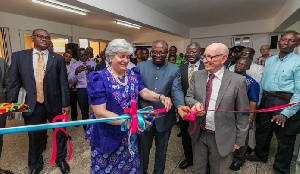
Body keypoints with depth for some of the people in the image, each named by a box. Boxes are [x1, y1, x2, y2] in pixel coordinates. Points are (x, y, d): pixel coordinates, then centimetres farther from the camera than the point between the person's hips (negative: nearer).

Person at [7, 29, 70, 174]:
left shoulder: (58, 58, 0)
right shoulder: (19, 56, 3)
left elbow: (64, 83, -2)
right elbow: (14, 83, 4)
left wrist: (66, 104, -5)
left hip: (54, 104, 0)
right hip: (32, 105, 1)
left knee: (60, 133, 13)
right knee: (34, 136, 16)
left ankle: (61, 159, 39)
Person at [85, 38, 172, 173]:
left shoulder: (133, 75, 0)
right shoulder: (99, 79, -19)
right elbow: (100, 113, -23)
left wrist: (160, 97, -22)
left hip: (129, 132, 5)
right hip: (107, 134, -4)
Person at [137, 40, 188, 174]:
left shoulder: (174, 70, -2)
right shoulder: (141, 67, -2)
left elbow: (176, 90, -11)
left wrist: (180, 105, -31)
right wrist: (144, 105, -18)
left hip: (165, 117, 0)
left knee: (161, 149, 22)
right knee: (143, 148, 20)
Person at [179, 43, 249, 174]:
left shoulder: (238, 81, -13)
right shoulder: (197, 76, -2)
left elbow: (242, 113, -7)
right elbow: (188, 97, 2)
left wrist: (239, 140, -2)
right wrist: (195, 103, -23)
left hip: (221, 138, -2)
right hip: (198, 134, 3)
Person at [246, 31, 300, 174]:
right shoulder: (269, 61, 10)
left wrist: (286, 113, -20)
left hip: (286, 103, -5)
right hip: (266, 101, 5)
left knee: (285, 139, 10)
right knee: (262, 131, 20)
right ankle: (261, 155, 45)